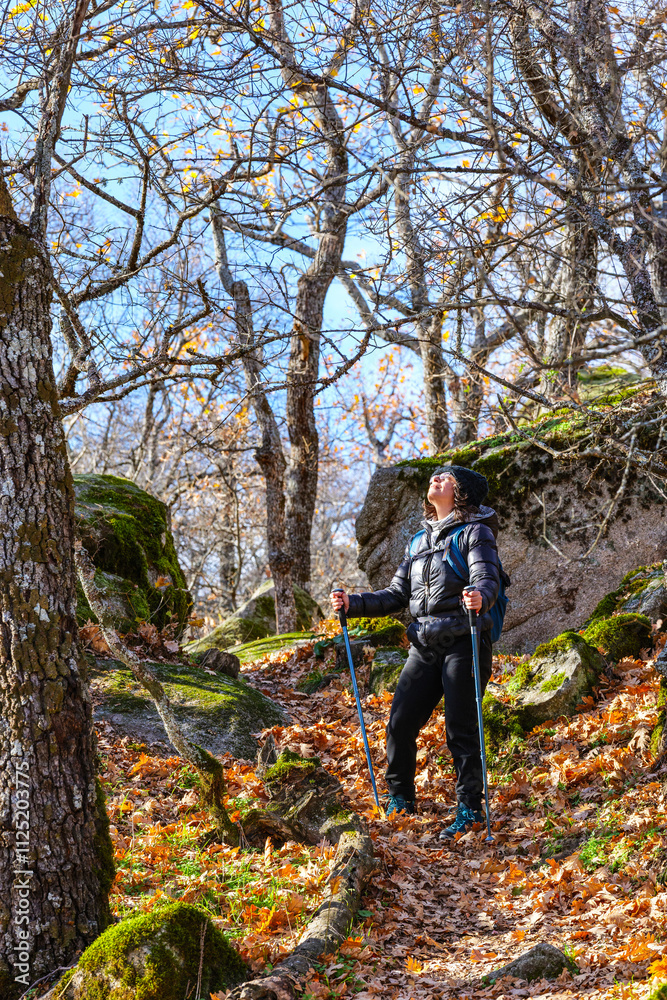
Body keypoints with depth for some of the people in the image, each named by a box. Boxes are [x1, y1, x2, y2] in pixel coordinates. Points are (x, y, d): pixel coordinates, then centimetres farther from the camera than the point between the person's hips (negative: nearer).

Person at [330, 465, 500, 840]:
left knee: (461, 729, -5)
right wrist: (352, 604, 9)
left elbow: (488, 580, -17)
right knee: (400, 723, 3)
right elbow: (396, 595, 21)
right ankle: (400, 801, 19)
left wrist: (480, 597, -41)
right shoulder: (419, 541, 20)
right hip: (425, 646, 6)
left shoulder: (476, 532, -1)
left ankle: (470, 809, 7)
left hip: (464, 643, -6)